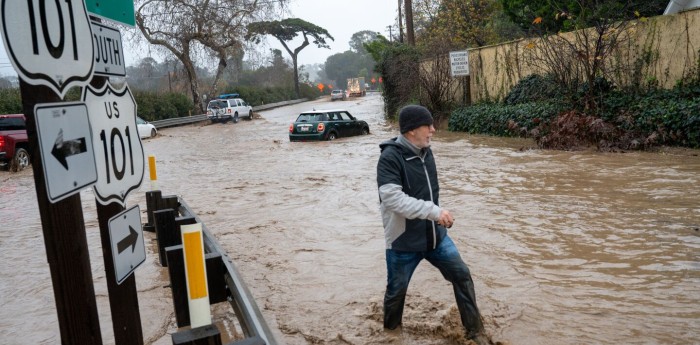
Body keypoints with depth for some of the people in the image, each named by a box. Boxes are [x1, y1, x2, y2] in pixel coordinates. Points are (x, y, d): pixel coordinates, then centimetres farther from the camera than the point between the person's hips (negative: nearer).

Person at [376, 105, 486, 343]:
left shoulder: (425, 151, 3)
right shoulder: (390, 157, -21)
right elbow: (393, 199, -31)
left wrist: (439, 216, 13)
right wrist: (434, 211, -30)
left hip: (434, 235, 7)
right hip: (403, 241, -6)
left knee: (462, 275, 8)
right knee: (397, 290, 11)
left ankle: (475, 331, 25)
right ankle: (390, 331, 38)